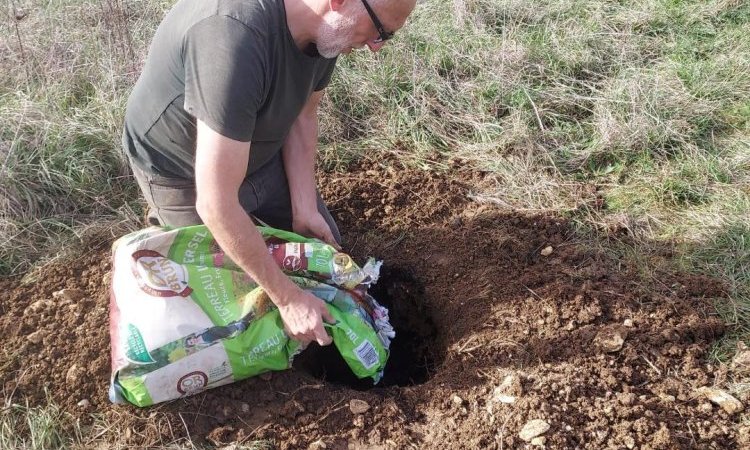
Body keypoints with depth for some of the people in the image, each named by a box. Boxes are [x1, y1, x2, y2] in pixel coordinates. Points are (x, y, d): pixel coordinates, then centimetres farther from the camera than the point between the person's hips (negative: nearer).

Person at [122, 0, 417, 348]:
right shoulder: (234, 35, -44)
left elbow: (301, 115, -1)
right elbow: (216, 205, -40)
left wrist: (305, 210, -10)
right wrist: (288, 298, -32)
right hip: (182, 171, -6)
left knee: (324, 248, 15)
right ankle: (168, 223, 23)